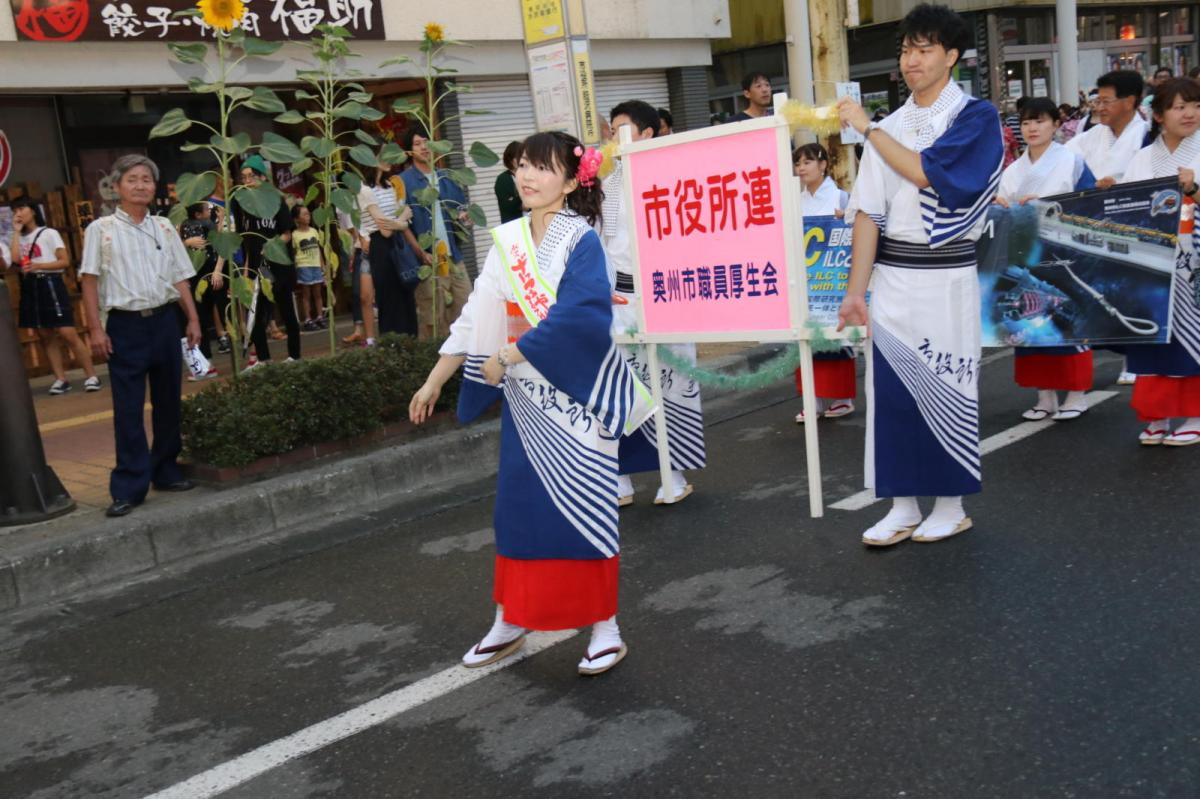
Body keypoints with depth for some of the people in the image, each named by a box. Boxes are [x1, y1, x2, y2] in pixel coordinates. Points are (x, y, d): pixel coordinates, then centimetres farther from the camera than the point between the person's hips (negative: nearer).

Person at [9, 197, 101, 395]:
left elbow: (65, 261, -6)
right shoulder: (19, 238, 14)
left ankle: (91, 375, -8)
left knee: (68, 334, -11)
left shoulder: (49, 233, 0)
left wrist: (38, 266, -16)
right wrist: (16, 232, 2)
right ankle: (61, 379, 8)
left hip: (50, 285, -6)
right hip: (30, 288, 6)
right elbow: (14, 259, -5)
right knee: (45, 337, 5)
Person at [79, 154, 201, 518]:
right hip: (125, 324, -4)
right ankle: (128, 487, 1)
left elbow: (180, 278, 13)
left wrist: (193, 319, 6)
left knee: (168, 401, 10)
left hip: (165, 320, 4)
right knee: (127, 409, -3)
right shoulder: (101, 229, 0)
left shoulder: (164, 228, 10)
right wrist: (96, 329, -9)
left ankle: (165, 470, 24)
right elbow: (90, 282, -3)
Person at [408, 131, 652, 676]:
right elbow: (478, 317, 9)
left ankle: (605, 628, 15)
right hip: (524, 397, 5)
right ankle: (510, 622, 25)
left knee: (585, 506, 1)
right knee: (516, 505, 11)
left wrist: (505, 357, -18)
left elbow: (578, 315, -24)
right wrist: (434, 382, 9)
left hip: (575, 395, -5)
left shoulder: (581, 240, -11)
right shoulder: (507, 241, 6)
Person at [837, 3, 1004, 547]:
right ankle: (902, 506, 15)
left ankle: (951, 506, 17)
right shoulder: (889, 130, 10)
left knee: (945, 386, 3)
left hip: (945, 277, -4)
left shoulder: (976, 118, -2)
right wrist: (856, 290, -2)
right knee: (890, 387, 4)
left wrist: (865, 127, -9)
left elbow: (926, 171, -18)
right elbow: (868, 213, 4)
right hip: (890, 276, 4)